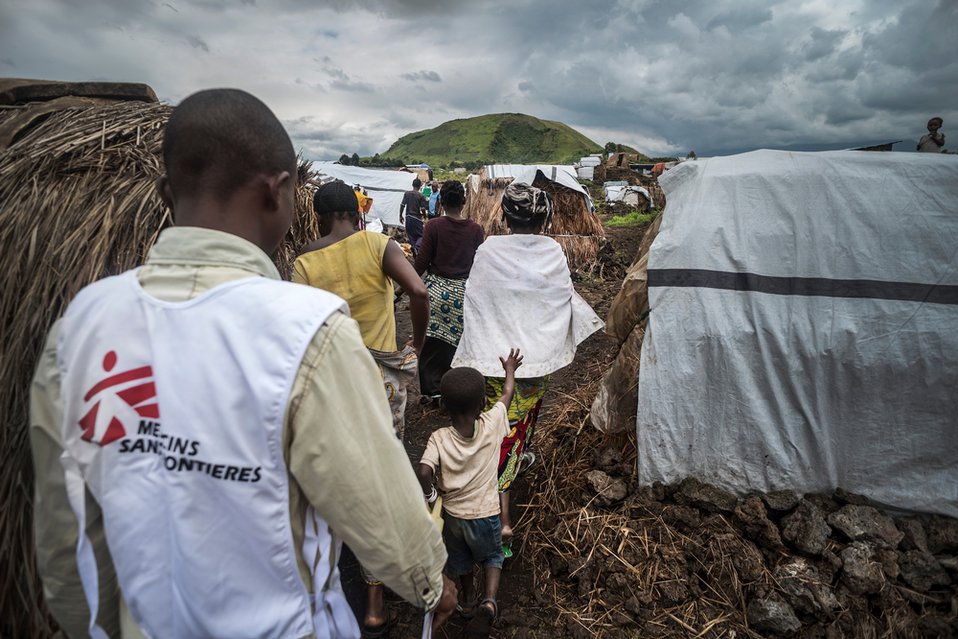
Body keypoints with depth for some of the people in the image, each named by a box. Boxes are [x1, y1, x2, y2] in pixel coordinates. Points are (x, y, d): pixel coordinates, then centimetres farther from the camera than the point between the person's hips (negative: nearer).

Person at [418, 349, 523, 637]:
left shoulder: (438, 439, -23)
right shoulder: (492, 424, -21)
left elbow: (424, 472, -38)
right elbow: (508, 393, -4)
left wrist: (429, 494, -17)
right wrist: (510, 369, 14)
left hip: (452, 514, 1)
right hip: (485, 514, -1)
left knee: (460, 559, 30)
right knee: (492, 557, 27)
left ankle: (468, 599, 51)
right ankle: (489, 600, 6)